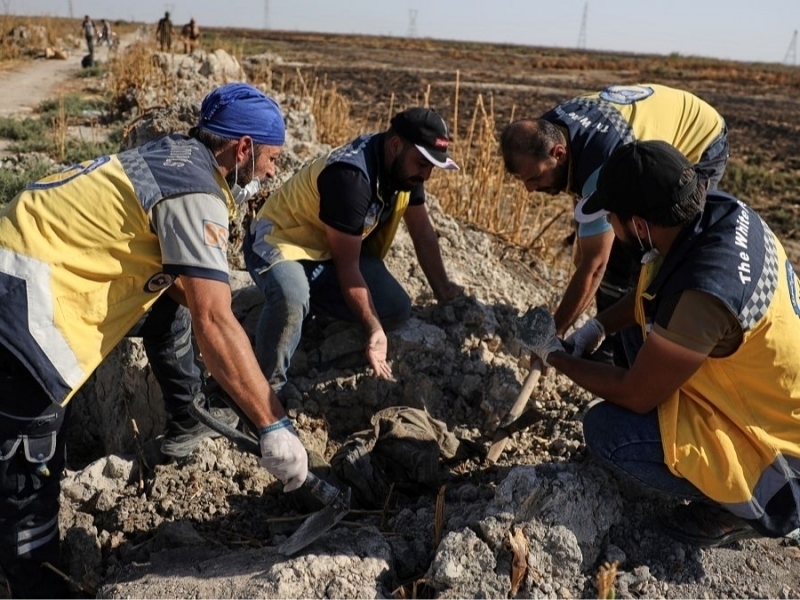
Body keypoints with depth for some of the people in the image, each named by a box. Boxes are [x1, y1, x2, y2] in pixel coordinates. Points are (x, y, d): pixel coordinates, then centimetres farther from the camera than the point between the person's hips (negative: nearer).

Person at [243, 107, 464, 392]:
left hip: (332, 251, 8)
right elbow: (347, 266, -27)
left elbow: (423, 232, 5)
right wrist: (374, 328, -26)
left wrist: (444, 291, 9)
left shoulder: (404, 166, -7)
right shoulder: (350, 176, -32)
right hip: (281, 240, -8)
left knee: (397, 310, -8)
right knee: (292, 300, -40)